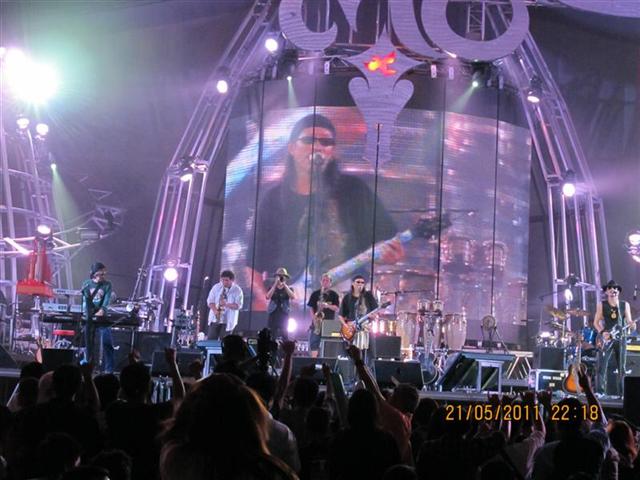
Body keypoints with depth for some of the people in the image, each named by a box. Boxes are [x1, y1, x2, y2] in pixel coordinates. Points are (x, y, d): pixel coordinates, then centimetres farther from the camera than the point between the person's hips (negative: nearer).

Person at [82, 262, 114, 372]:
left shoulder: (107, 285, 2)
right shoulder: (87, 284, 5)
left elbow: (107, 300, -9)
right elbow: (85, 300, -2)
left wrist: (102, 310, -28)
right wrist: (86, 313, -19)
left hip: (102, 317, -1)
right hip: (89, 317, 1)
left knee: (106, 342, -9)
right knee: (88, 342, 6)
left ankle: (108, 369, -8)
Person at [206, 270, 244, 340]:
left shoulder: (237, 291, -5)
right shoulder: (216, 287, 5)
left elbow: (238, 305, -11)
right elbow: (210, 301, 4)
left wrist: (226, 304, -27)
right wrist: (215, 310, -15)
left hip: (228, 322, -3)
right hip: (214, 319, 3)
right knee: (211, 341, -2)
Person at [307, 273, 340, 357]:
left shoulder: (334, 294, 8)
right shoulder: (315, 294, 9)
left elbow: (337, 308, -1)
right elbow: (311, 308, 5)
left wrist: (328, 306, -19)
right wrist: (314, 319, -11)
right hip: (317, 323, 0)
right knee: (314, 345, -5)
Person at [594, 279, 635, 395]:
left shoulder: (625, 305, 9)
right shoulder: (601, 305, 6)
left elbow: (629, 321, 6)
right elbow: (596, 322, 5)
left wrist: (632, 325, -18)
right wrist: (602, 332, -12)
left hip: (620, 339, 1)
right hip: (606, 339, -1)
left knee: (621, 368, 1)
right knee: (602, 367, -10)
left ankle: (622, 393, 4)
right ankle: (601, 393, -8)